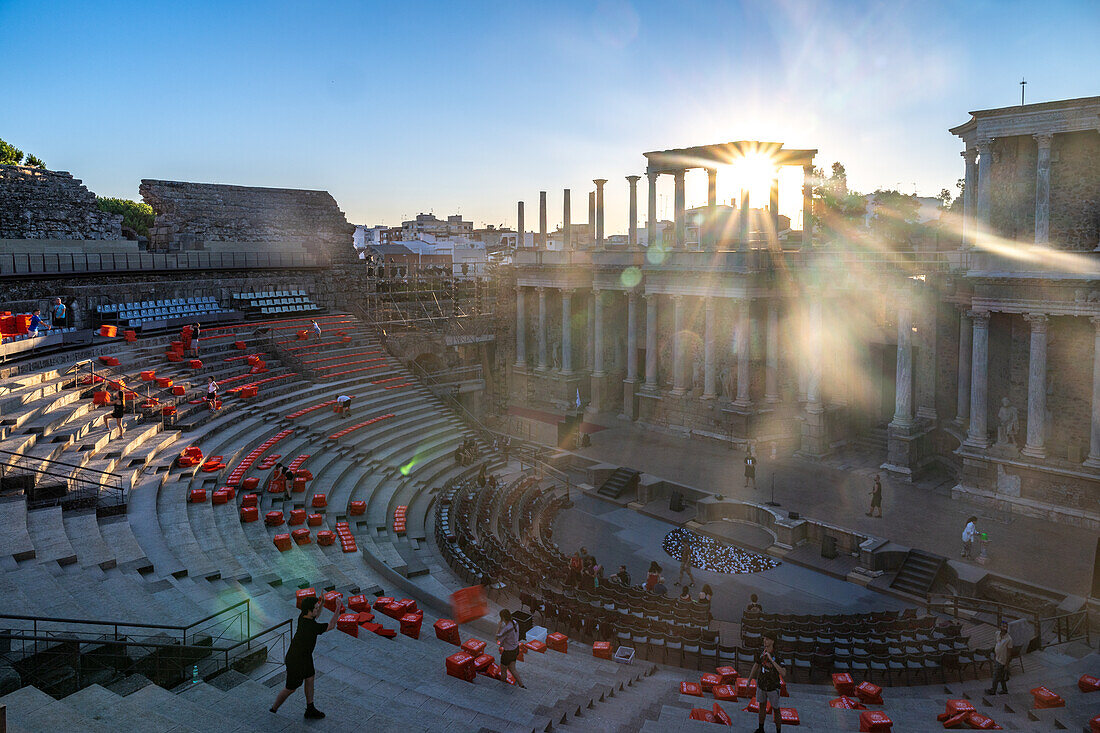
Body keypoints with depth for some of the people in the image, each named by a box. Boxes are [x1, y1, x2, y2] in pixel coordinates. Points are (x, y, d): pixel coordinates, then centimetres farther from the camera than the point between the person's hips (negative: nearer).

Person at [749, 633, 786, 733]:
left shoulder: (778, 656, -30)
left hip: (773, 687, -4)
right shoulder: (761, 652, -14)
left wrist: (771, 660, -47)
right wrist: (749, 680, 8)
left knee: (775, 710, 11)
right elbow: (756, 665, 3)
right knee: (762, 707, 20)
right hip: (761, 685, 4)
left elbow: (783, 674, -42)